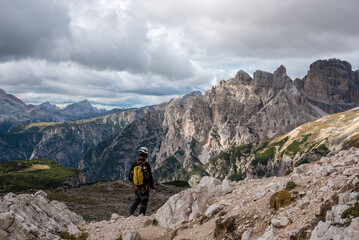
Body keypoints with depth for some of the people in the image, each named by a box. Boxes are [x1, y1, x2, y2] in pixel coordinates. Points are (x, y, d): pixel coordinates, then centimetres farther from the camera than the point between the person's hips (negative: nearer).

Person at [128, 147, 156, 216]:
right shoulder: (146, 164, -16)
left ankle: (131, 212, 6)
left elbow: (129, 177, 4)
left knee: (136, 201, 24)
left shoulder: (134, 164, -3)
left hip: (136, 187, 4)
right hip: (144, 188, -4)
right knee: (144, 203, 11)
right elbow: (150, 177, -17)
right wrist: (152, 188, -13)